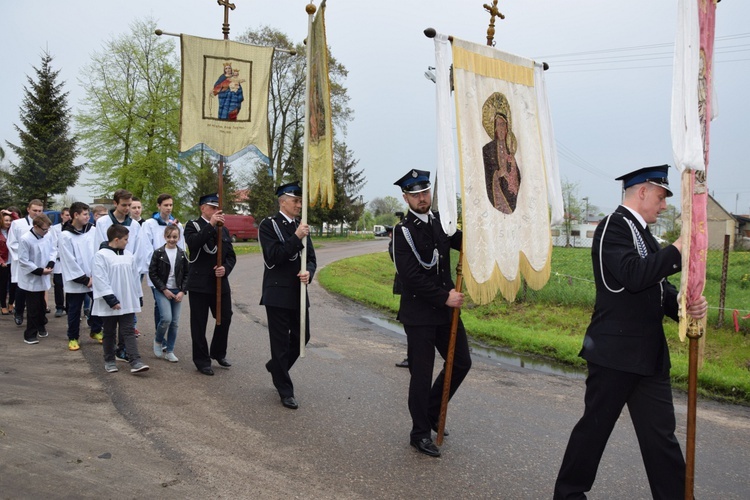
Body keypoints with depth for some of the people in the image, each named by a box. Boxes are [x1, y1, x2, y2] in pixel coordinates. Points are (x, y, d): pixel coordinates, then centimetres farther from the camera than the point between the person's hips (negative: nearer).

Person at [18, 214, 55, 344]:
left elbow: (53, 251, 8)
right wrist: (40, 270, -19)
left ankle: (41, 327, 37)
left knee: (41, 306, 19)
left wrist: (51, 263, -11)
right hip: (31, 280, -6)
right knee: (33, 308, 0)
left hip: (43, 278, 6)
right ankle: (30, 334, 10)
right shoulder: (25, 240, -20)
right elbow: (23, 261, -19)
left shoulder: (47, 237, -4)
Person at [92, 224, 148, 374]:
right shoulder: (101, 255, -10)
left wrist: (139, 297, 14)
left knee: (128, 332, 1)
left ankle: (135, 362, -6)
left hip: (128, 302, 4)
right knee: (109, 333, 10)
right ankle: (109, 361, 23)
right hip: (109, 304, -4)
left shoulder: (128, 255, 8)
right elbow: (100, 280, -15)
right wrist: (111, 300, -18)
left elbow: (135, 277, 13)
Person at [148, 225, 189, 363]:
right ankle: (158, 341, 11)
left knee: (175, 322, 3)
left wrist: (182, 291, -6)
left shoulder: (182, 254, 3)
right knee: (166, 318, -18)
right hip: (162, 291, -3)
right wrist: (164, 290, -11)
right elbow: (152, 273, -5)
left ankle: (170, 351, 15)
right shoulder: (158, 253, -5)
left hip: (177, 292, 3)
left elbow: (187, 274, 6)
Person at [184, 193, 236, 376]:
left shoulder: (223, 229, 14)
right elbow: (193, 243, -23)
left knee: (225, 318, 8)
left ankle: (218, 352, 30)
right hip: (199, 284, -5)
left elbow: (231, 256, 10)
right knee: (199, 323, 2)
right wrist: (211, 225, -27)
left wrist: (225, 268, -10)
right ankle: (202, 360, 15)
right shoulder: (193, 226, -1)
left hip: (221, 283, 5)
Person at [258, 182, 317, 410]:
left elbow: (311, 259, 8)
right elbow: (273, 257, -17)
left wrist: (308, 272, -14)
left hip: (298, 293, 6)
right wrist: (296, 238, -21)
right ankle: (285, 390, 15)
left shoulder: (301, 227, 10)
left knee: (302, 336, 12)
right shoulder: (268, 225, -7)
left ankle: (276, 366, 38)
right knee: (281, 341, 3)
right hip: (278, 293, -6)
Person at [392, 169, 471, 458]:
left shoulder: (441, 221, 8)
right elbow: (411, 276, -19)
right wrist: (445, 297, -19)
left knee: (462, 362, 12)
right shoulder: (403, 231, -11)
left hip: (446, 308, 7)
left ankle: (431, 412, 32)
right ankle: (420, 433, 19)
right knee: (421, 374, 2)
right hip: (419, 312, -6)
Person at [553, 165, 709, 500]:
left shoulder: (643, 234, 16)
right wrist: (677, 251, -17)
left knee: (661, 435, 9)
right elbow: (634, 276, -27)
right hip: (615, 352, -8)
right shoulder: (613, 227, -12)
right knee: (595, 426, 6)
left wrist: (685, 306, -4)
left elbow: (658, 289, 15)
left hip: (650, 354, 8)